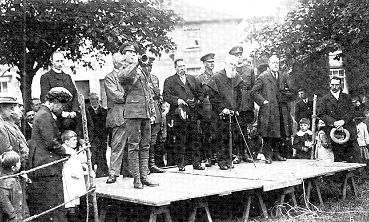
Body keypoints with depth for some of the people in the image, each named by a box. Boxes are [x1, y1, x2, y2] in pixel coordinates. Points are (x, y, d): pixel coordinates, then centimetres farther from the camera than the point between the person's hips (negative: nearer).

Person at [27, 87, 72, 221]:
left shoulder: (43, 114, 19)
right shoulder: (45, 116, -14)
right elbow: (50, 142, -17)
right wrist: (65, 152, -5)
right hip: (48, 169, -11)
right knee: (54, 206, -7)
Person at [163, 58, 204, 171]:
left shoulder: (192, 79, 20)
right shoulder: (169, 81, 5)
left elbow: (199, 93, 22)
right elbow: (166, 95, -5)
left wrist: (198, 101, 3)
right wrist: (177, 100, -19)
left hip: (192, 114, 4)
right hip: (178, 114, -4)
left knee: (195, 139, 5)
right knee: (179, 141, -1)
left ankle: (197, 163, 11)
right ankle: (180, 164, 7)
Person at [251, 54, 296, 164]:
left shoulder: (283, 76, 14)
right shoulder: (263, 77, -1)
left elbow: (291, 92, 19)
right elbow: (254, 91, -3)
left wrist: (286, 95, -1)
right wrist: (263, 101, -10)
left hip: (282, 110, 5)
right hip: (268, 111, -4)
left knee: (281, 133, 6)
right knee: (268, 134, -4)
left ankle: (277, 153, 20)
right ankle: (268, 155, 6)